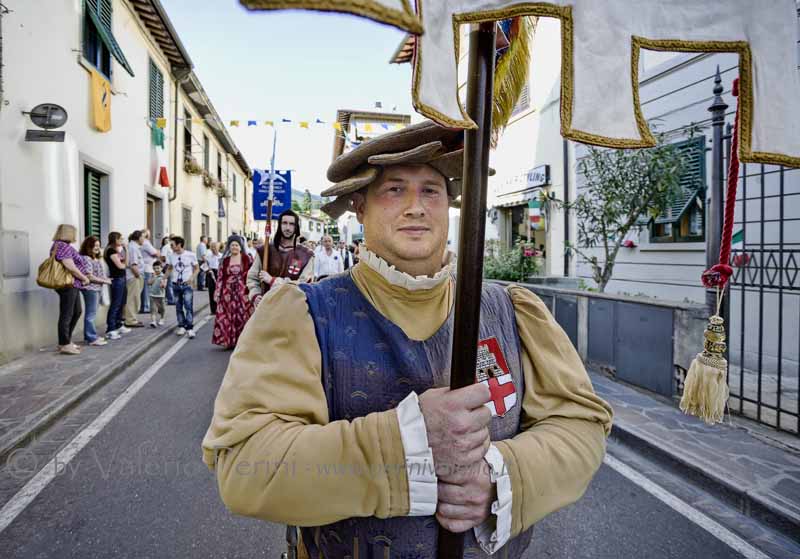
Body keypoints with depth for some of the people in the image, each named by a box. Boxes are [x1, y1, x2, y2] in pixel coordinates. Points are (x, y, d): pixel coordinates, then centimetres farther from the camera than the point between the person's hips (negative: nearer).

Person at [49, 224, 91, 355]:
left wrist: (82, 277, 9)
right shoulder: (62, 246, -15)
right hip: (68, 285, -11)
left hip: (73, 285, 11)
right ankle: (65, 345, 5)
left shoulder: (66, 246, 17)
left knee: (76, 312, 18)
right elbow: (70, 267, -23)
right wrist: (84, 278, -12)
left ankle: (66, 340, 27)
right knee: (66, 315, -3)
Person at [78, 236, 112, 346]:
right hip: (90, 288, -10)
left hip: (97, 288, 10)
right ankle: (92, 338, -2)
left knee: (91, 314, 15)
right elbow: (90, 277, -19)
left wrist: (100, 257, 11)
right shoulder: (85, 258, -15)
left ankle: (89, 336, 23)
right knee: (91, 314, -5)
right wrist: (104, 281, -13)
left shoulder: (96, 258, 14)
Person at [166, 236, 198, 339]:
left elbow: (196, 268, 1)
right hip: (176, 285, 4)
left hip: (187, 284, -4)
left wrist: (192, 277, -15)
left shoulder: (190, 255, -7)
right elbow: (169, 269, 15)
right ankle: (181, 326, 22)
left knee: (188, 306, -12)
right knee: (178, 307, 10)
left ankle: (190, 328, -9)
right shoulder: (171, 256, 3)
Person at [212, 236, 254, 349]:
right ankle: (230, 341, 12)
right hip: (228, 292, 3)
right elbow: (221, 278, 9)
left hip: (243, 292, -2)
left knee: (242, 315, -3)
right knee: (227, 317, 2)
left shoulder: (247, 259, 1)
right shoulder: (225, 261, 9)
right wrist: (217, 292, 3)